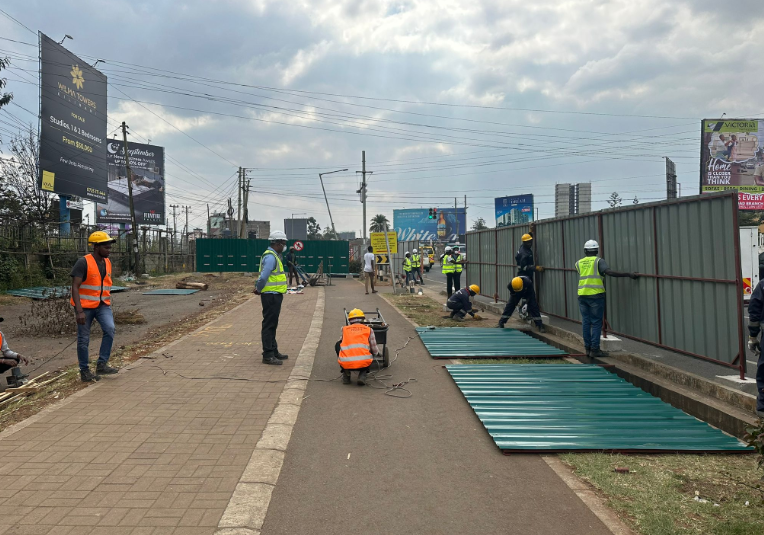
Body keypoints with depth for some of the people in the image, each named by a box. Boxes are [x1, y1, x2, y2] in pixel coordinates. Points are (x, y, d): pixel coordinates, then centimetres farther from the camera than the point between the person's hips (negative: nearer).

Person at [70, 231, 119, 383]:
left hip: (102, 305, 5)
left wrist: (109, 306, 18)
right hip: (85, 306, -5)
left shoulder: (107, 262, 6)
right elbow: (75, 287, -18)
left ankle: (102, 365, -8)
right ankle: (84, 371, 18)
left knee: (110, 329, -18)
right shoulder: (83, 262, -15)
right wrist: (79, 311, -24)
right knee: (84, 340, 4)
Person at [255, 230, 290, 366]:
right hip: (271, 296, -11)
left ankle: (273, 351, 28)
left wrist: (258, 288, 9)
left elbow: (263, 277, 19)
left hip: (275, 295, 11)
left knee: (272, 325, 17)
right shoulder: (270, 257, -18)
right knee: (269, 325, -5)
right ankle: (268, 355, 0)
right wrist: (259, 289, -10)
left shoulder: (274, 256, 16)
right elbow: (263, 277, -25)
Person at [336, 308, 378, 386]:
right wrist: (378, 352, 46)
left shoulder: (344, 329, 18)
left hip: (346, 363, 1)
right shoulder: (369, 330, 16)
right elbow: (375, 351, 20)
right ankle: (362, 375, 8)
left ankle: (346, 374, 21)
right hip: (363, 363, -1)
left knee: (338, 345, 29)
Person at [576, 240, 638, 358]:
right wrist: (629, 274, -17)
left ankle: (587, 348, 13)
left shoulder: (579, 263, 11)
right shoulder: (598, 261, -3)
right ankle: (594, 349, -1)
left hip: (582, 295, 4)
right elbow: (609, 272, -17)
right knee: (596, 323, 0)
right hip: (596, 295, -4)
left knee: (586, 322, 9)